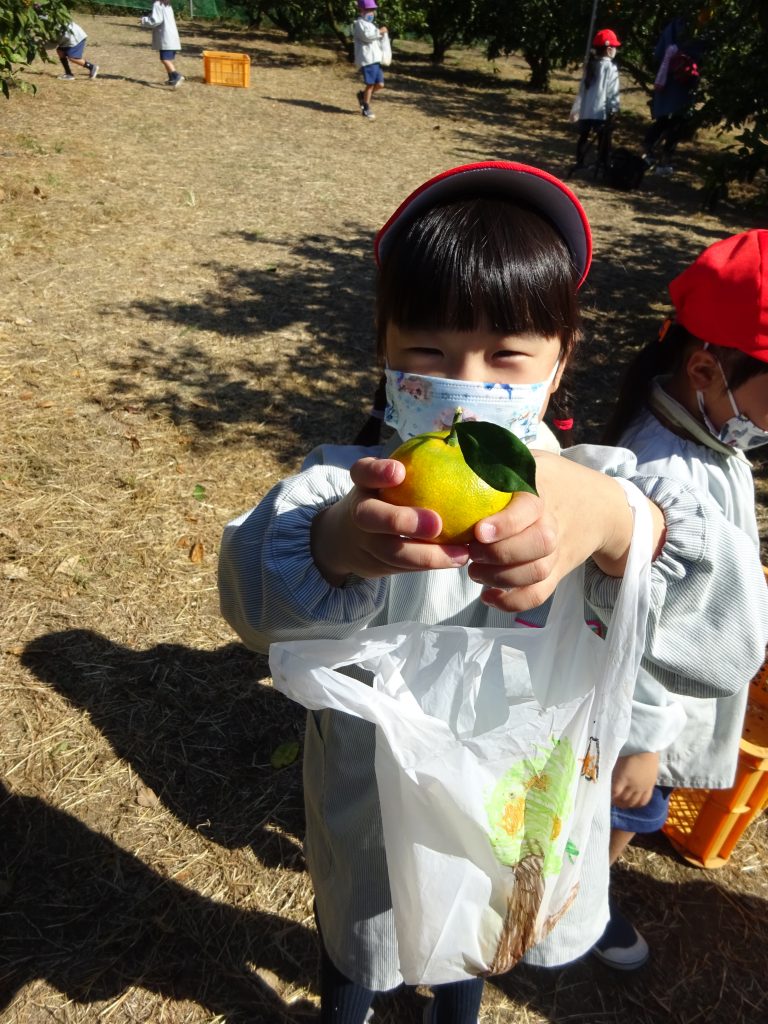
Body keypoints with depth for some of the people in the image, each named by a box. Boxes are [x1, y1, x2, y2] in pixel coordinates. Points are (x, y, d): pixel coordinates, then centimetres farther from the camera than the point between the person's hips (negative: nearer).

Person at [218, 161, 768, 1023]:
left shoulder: (595, 488, -21)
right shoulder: (346, 483, -24)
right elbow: (254, 596, -42)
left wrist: (618, 526, -55)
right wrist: (337, 542, -64)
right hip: (372, 818, -1)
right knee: (355, 948, 31)